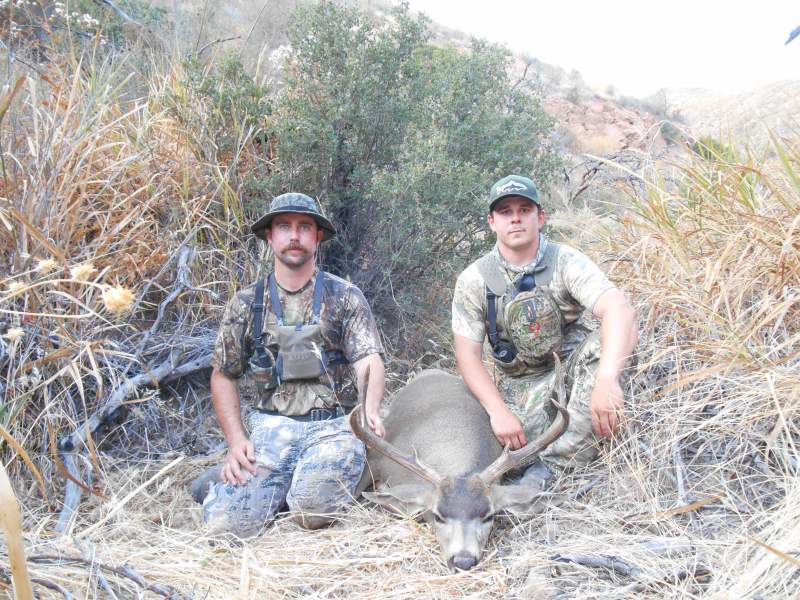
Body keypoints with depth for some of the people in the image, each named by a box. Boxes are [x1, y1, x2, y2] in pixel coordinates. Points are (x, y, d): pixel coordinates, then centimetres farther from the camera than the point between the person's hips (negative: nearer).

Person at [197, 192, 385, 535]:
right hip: (272, 426, 1)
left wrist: (369, 409, -30)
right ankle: (231, 479, 16)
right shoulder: (246, 304, 9)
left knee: (313, 512, -27)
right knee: (227, 522, -17)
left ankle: (302, 484, 7)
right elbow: (223, 376, 13)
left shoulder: (344, 297, 3)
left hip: (333, 426, -1)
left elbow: (369, 360, -8)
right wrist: (235, 440, -2)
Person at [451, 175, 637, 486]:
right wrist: (499, 412, -24)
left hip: (570, 366, 0)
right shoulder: (474, 279, -6)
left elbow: (620, 311, -29)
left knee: (603, 344, -33)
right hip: (518, 384, 1)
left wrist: (607, 381, -46)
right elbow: (467, 356, -9)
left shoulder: (566, 262, -12)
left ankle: (554, 461, -27)